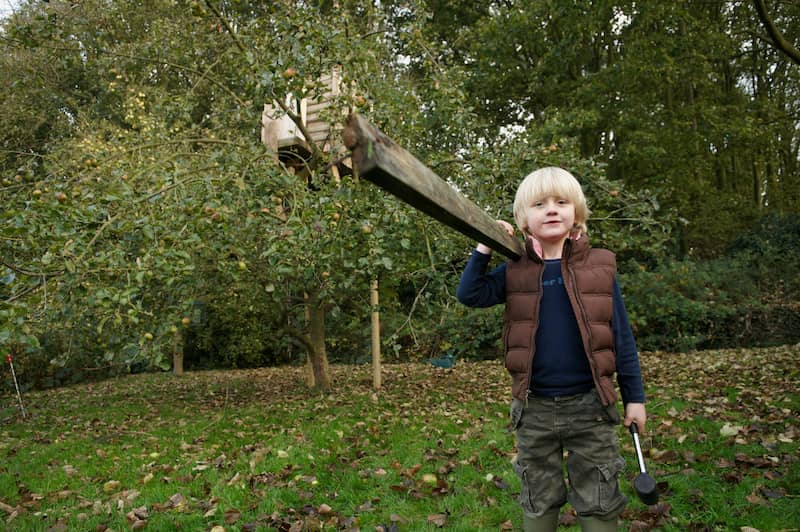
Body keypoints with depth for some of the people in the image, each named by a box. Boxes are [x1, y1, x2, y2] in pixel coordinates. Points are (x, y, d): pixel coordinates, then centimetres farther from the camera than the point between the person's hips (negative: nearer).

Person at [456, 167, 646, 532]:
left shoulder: (599, 267, -2)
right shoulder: (515, 273, 1)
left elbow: (621, 337, 1)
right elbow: (470, 295, -10)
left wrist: (634, 397, 2)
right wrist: (484, 247, -12)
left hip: (590, 406, -1)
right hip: (535, 409, 1)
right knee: (538, 502, 17)